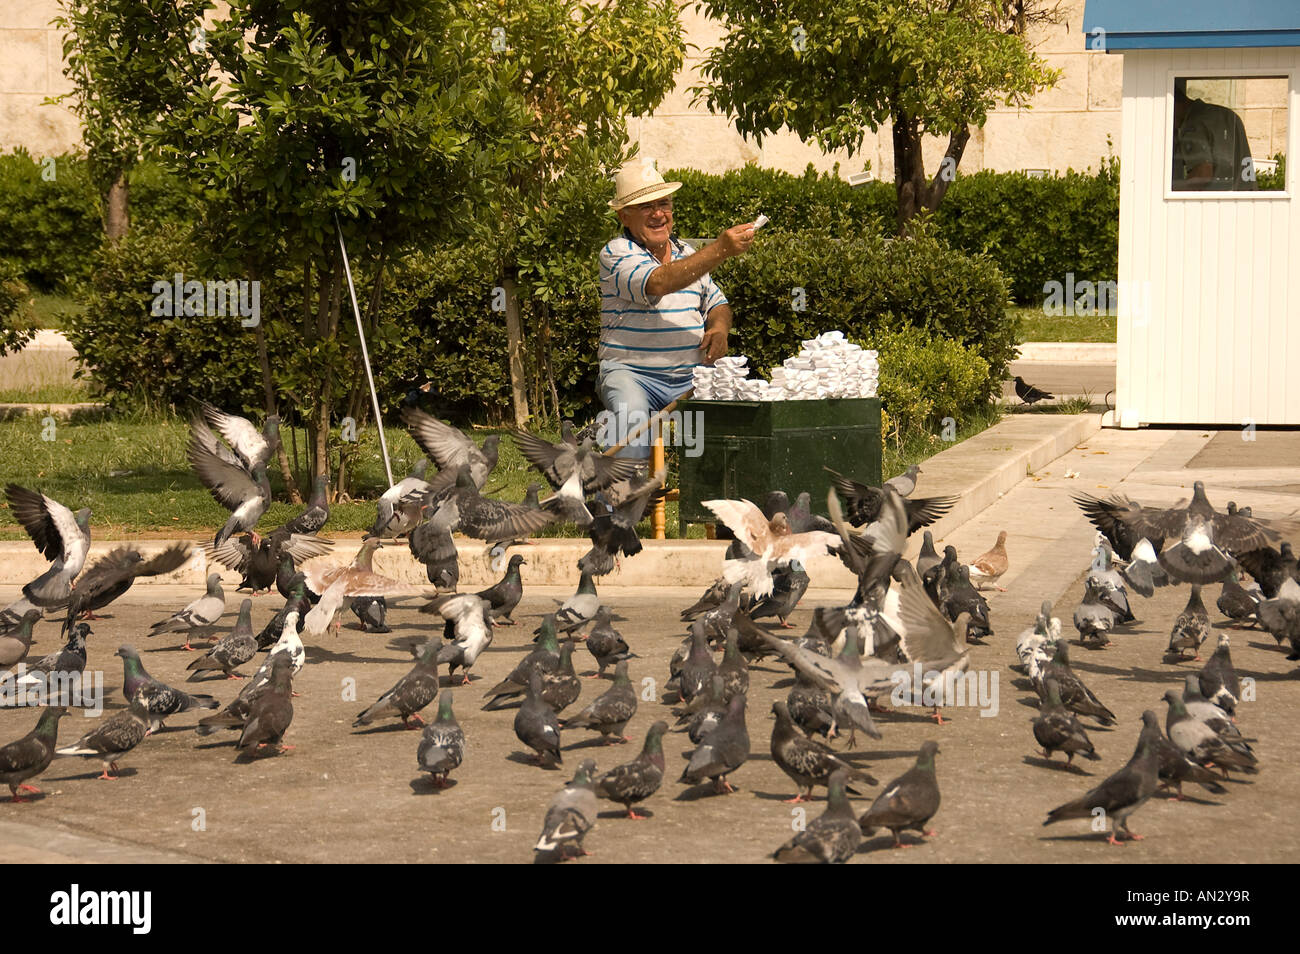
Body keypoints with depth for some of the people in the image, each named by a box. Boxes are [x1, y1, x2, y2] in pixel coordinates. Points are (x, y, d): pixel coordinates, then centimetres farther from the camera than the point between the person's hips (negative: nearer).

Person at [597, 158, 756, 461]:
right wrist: (721, 249, -29)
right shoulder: (617, 253, -4)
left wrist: (719, 327, 0)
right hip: (631, 372, -5)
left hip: (689, 378, 5)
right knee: (632, 421, -36)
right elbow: (658, 283, -23)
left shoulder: (686, 253, 17)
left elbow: (716, 303, 27)